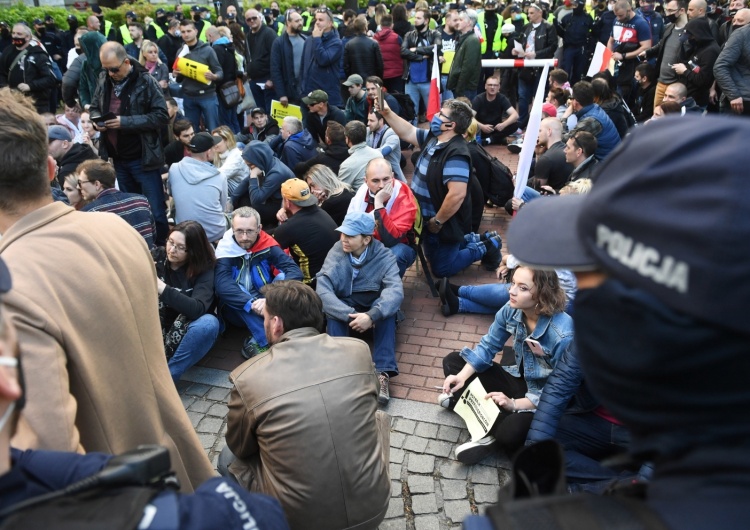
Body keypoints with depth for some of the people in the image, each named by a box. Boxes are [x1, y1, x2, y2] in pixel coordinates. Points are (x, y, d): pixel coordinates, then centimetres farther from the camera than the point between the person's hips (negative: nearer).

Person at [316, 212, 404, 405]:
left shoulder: (383, 255, -18)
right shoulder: (336, 253, -17)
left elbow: (395, 290, -34)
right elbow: (322, 290, -29)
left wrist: (371, 315, -50)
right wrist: (351, 315, -41)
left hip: (373, 306, -1)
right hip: (345, 307, 1)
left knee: (386, 309, -34)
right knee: (331, 311, -32)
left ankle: (383, 373, -41)